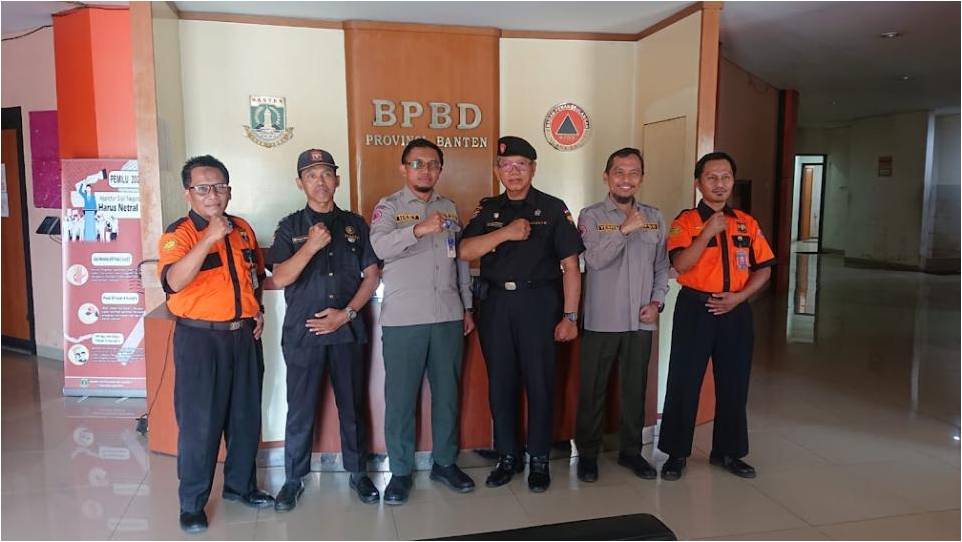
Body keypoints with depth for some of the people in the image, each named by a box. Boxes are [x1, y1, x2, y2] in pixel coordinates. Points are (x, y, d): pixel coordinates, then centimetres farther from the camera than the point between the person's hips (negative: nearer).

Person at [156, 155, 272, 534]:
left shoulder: (242, 229, 7)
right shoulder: (178, 234, -11)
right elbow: (174, 281, -29)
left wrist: (257, 309, 8)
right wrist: (210, 238, -34)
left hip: (242, 335, 6)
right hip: (199, 337, -6)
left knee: (246, 415, 14)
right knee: (199, 422, 1)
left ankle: (240, 484, 33)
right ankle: (192, 504, 18)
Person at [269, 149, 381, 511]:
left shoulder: (354, 224, 7)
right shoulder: (290, 227, 3)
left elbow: (372, 275, 5)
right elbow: (280, 278, -7)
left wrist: (346, 313, -6)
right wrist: (311, 246, -20)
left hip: (347, 330, 1)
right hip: (302, 332, -1)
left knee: (353, 406, 9)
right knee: (300, 409, 5)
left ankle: (358, 473, 25)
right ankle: (294, 479, 21)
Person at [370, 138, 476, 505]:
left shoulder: (450, 208, 14)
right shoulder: (389, 207, 0)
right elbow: (380, 246, -20)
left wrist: (467, 307, 15)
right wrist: (419, 228, -35)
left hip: (448, 317, 4)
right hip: (403, 319, -4)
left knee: (447, 393, 11)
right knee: (401, 397, 2)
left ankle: (445, 462, 27)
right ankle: (400, 472, 17)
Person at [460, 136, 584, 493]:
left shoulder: (553, 209, 1)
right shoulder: (487, 210, 10)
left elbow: (570, 266, -2)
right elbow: (465, 252, -4)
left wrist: (570, 316, -7)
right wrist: (505, 233, -15)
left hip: (538, 302, -3)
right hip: (496, 303, 3)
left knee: (540, 382, 2)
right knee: (500, 382, 9)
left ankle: (539, 460, 18)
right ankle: (507, 457, 24)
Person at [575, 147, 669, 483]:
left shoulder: (654, 218, 9)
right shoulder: (591, 216, -3)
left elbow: (662, 266, 13)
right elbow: (595, 259, -18)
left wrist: (657, 301, 1)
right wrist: (624, 229, -25)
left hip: (640, 321, 4)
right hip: (601, 320, -3)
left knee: (635, 389, 13)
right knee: (593, 390, 5)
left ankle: (631, 451, 29)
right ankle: (587, 453, 21)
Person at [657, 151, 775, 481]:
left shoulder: (747, 223, 8)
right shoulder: (686, 221, -3)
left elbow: (763, 269, 7)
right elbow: (681, 264, -17)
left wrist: (739, 297, -7)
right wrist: (708, 232, -23)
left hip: (735, 310, 4)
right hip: (696, 309, -3)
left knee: (734, 384, 11)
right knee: (684, 382, 1)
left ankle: (727, 451, 27)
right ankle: (676, 453, 15)